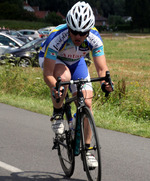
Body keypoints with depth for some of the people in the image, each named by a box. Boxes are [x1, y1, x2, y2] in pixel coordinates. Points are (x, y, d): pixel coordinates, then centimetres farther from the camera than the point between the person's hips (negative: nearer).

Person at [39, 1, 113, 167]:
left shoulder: (94, 38, -31)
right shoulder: (56, 38, -39)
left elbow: (102, 68, -29)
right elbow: (47, 74, -38)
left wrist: (105, 82, -51)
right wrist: (54, 87, -58)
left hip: (76, 62, 3)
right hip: (51, 59, -3)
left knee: (86, 103, -9)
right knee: (64, 76, -38)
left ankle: (86, 148, 4)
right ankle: (57, 114, -12)